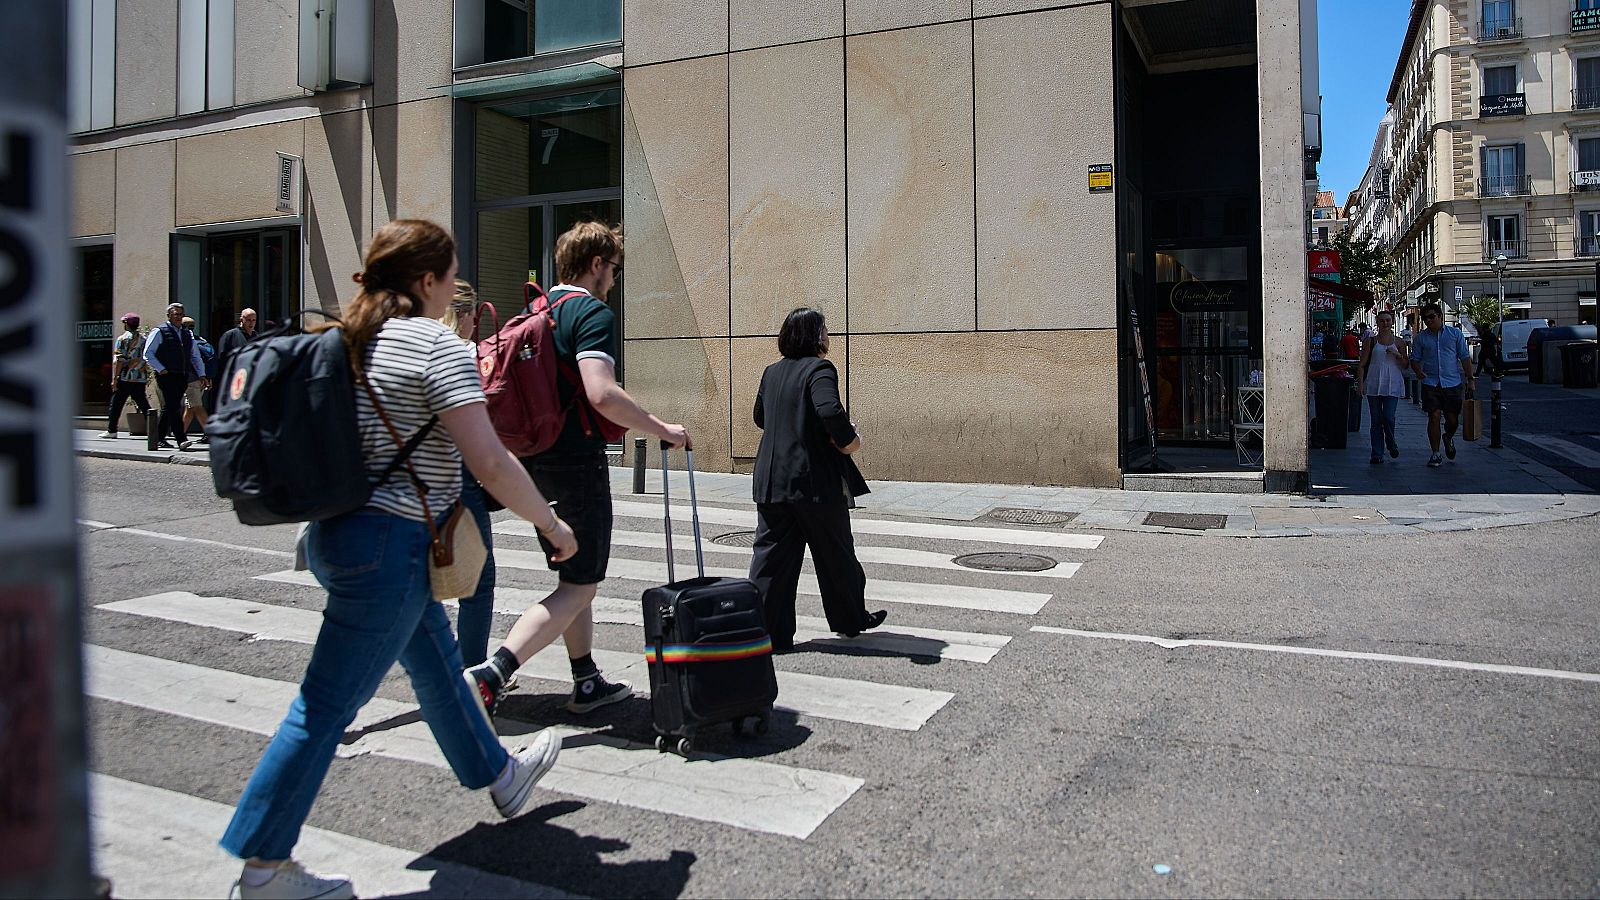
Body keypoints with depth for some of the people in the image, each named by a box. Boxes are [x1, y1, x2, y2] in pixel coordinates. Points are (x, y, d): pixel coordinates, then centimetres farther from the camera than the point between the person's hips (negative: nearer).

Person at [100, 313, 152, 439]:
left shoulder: (122, 339, -5)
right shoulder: (144, 339, 9)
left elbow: (119, 361, -10)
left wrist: (114, 378, -9)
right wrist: (147, 377, 17)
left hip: (125, 378, -4)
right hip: (141, 379, 4)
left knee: (116, 405, 6)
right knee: (144, 406, 5)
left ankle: (111, 430, 9)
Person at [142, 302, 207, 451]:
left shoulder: (188, 334, 18)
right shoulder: (159, 332, 1)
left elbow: (196, 356, 20)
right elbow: (148, 353, -2)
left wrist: (202, 375, 11)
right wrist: (161, 370, -11)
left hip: (182, 377, 6)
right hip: (167, 376, -6)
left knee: (169, 407, 10)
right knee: (174, 407, -13)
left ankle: (158, 438, 21)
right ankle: (181, 440, -19)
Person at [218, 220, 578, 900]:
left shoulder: (353, 339, 9)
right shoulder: (438, 347, -16)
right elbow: (490, 463, -21)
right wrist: (551, 524, -9)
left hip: (338, 530, 10)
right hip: (390, 544, -10)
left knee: (436, 660, 23)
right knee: (328, 704, 0)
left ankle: (497, 774, 43)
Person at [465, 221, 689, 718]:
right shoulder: (593, 312, -12)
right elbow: (601, 393, -26)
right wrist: (663, 430, -16)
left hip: (534, 455, 9)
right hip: (576, 459, -9)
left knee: (574, 576, 19)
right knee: (580, 586, -3)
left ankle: (587, 682, 26)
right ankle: (491, 673, -16)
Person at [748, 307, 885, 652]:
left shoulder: (772, 372, 11)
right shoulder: (819, 369, -12)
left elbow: (759, 418, 23)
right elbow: (830, 411, -29)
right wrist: (848, 439, -13)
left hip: (772, 482, 6)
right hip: (816, 482, -6)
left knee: (772, 556, 6)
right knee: (835, 553, 12)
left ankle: (768, 631, 4)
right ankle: (851, 619, 29)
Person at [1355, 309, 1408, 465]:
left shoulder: (1399, 342, 10)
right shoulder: (1371, 342, 7)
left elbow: (1405, 365, 11)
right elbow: (1362, 364, 5)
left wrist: (1397, 355, -7)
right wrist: (1360, 383, -5)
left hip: (1393, 385, 0)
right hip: (1374, 384, 0)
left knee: (1388, 418, -11)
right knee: (1376, 420, 1)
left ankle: (1391, 444, 17)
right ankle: (1377, 454, 7)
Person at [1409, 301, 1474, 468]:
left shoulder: (1455, 334, 6)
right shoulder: (1420, 338, 7)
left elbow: (1465, 358, 7)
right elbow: (1415, 359, 9)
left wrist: (1470, 379, 1)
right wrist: (1418, 371, -13)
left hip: (1452, 383, 0)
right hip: (1431, 384, 0)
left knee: (1453, 419, 5)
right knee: (1434, 417, -8)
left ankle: (1448, 438, 39)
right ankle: (1435, 454, 0)